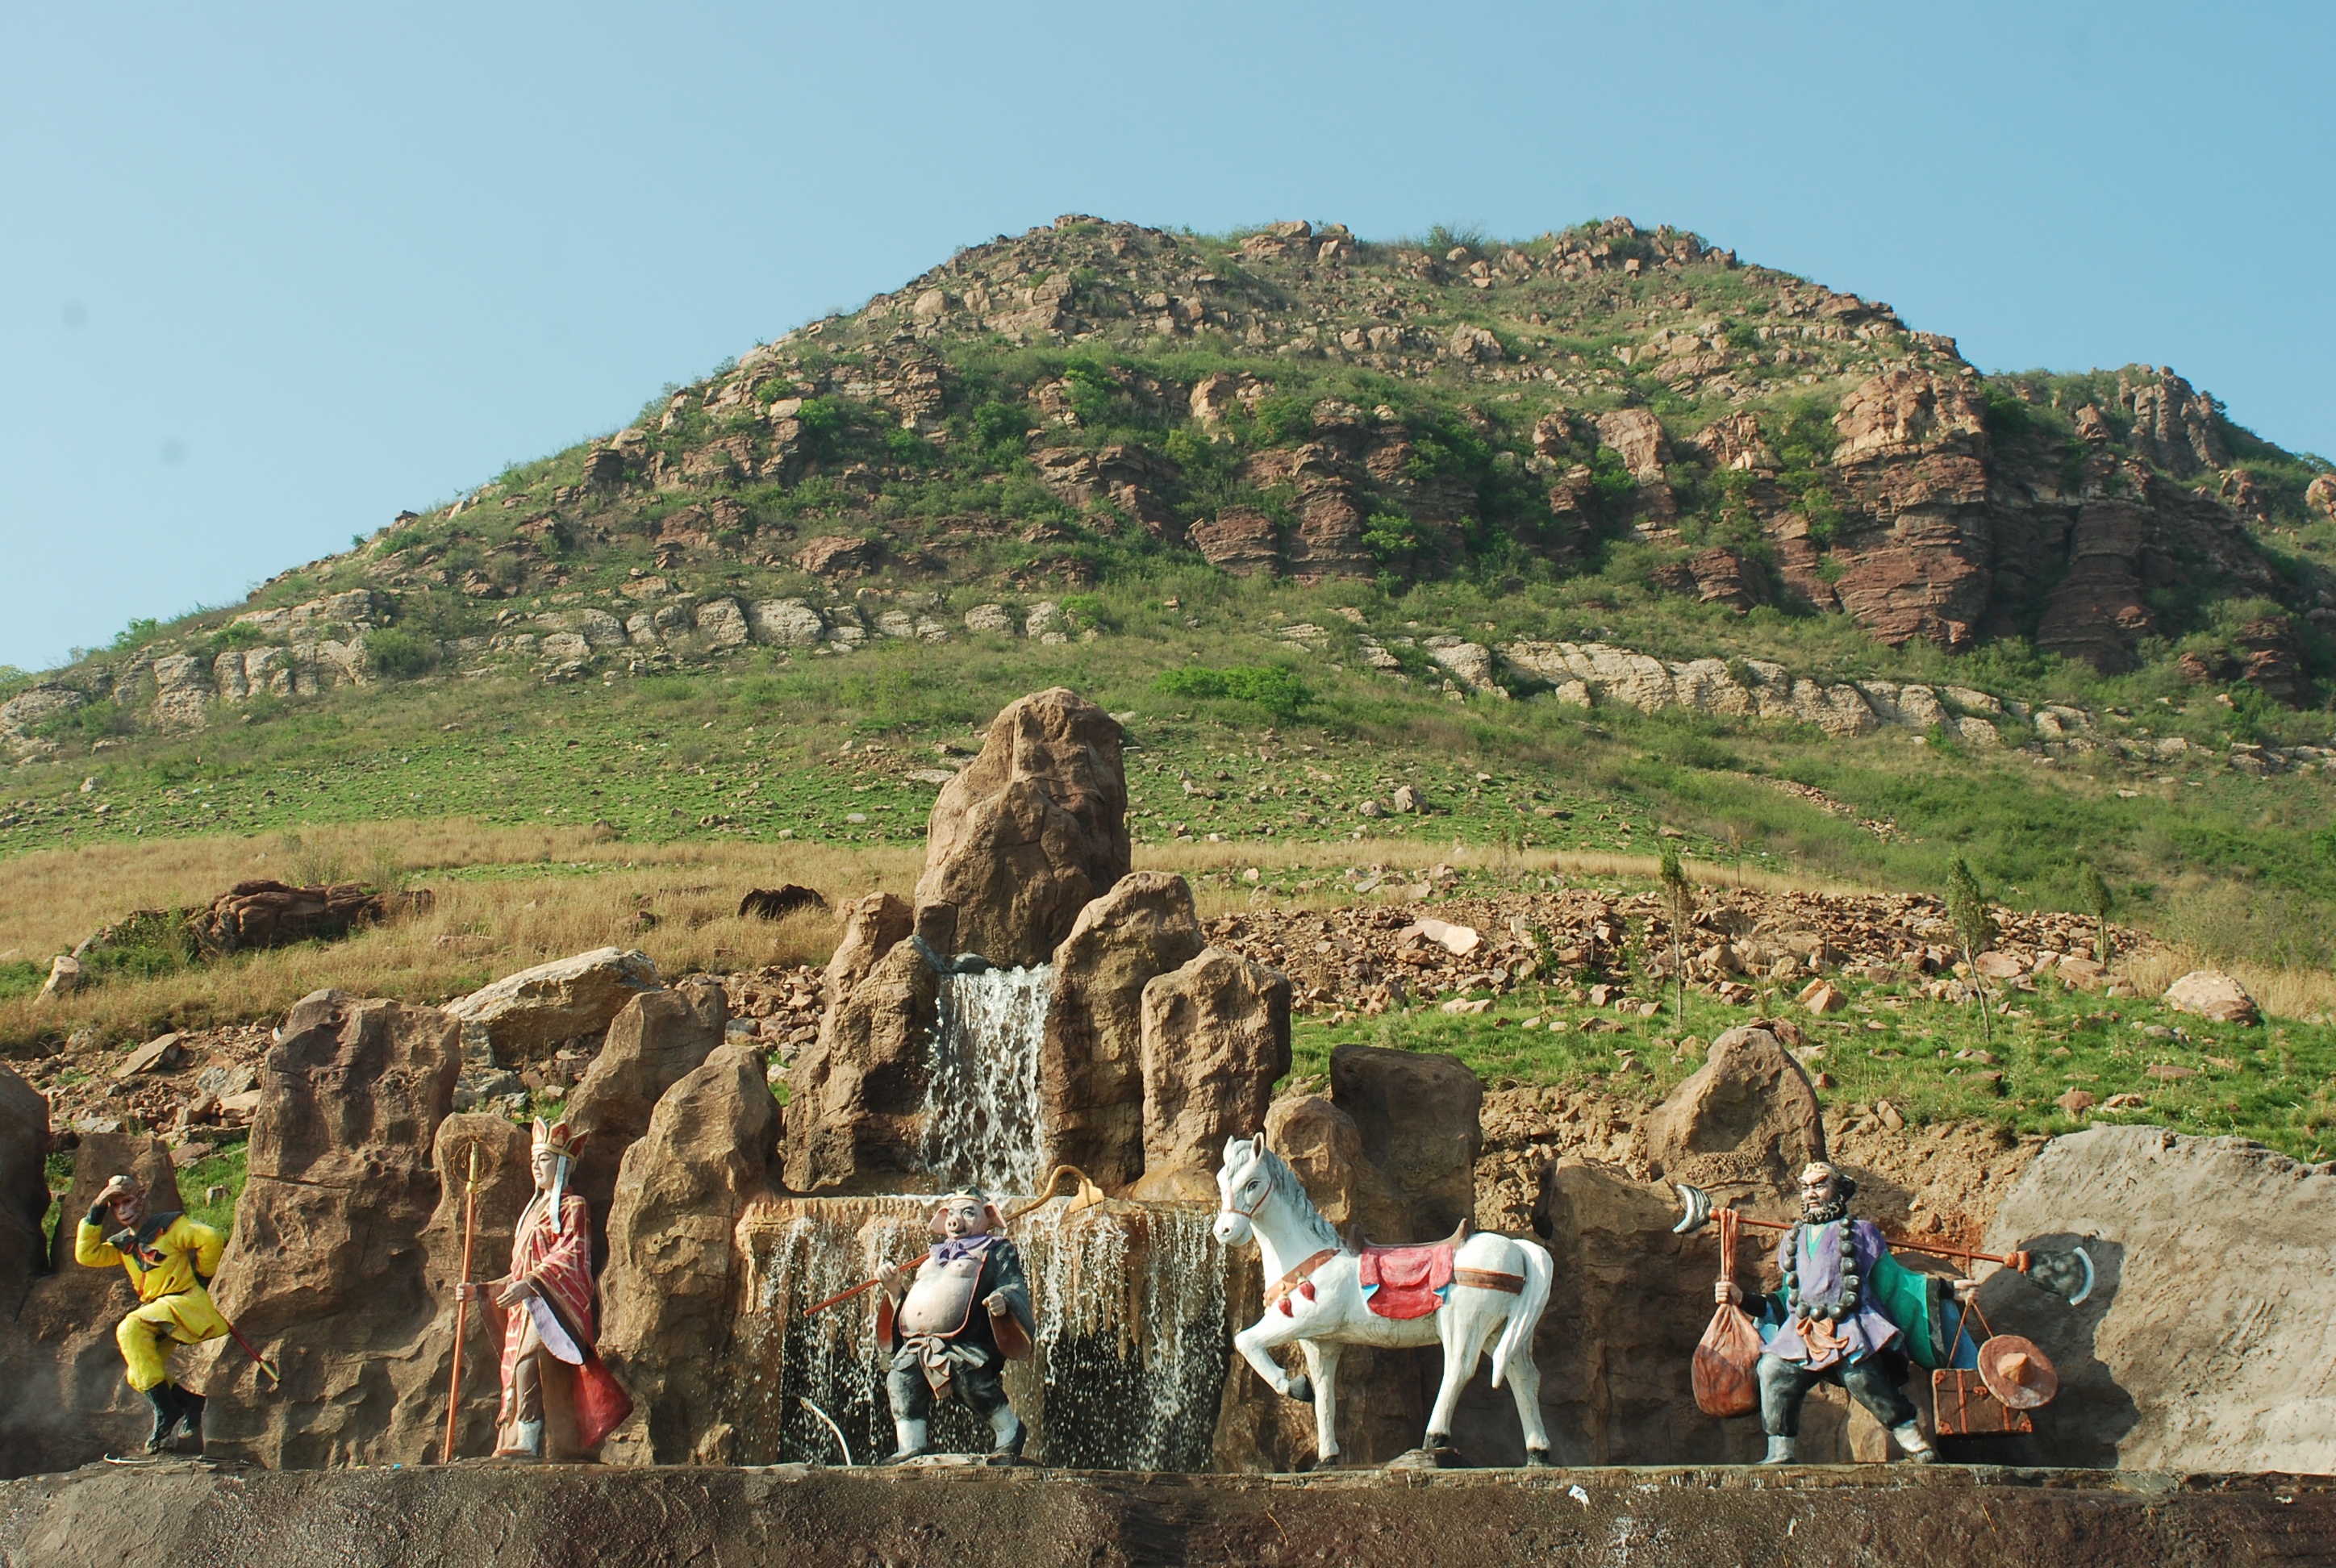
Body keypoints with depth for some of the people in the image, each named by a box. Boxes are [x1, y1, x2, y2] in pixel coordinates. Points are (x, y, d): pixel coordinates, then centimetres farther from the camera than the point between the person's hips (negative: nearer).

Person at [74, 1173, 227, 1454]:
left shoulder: (169, 1225, -4)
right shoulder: (123, 1243, 18)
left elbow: (212, 1239, -17)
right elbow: (86, 1255, 6)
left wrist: (204, 1275, -8)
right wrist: (95, 1212, 4)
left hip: (189, 1302, -9)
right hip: (157, 1311, 9)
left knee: (130, 1330, -29)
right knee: (139, 1376, 0)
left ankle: (166, 1414, -28)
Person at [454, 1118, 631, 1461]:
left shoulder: (573, 1208, 2)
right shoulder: (533, 1211, 27)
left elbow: (571, 1256, -14)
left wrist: (531, 1285, -28)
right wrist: (481, 1290, 19)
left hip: (551, 1309, -8)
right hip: (524, 1310, 9)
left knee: (528, 1367, -26)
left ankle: (526, 1448, -32)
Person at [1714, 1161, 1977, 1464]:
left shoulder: (1860, 1232, 14)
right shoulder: (1793, 1240, 26)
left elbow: (1894, 1279, 13)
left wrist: (1945, 1289, 4)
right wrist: (1742, 1298, 17)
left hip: (1851, 1328, -4)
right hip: (1803, 1334, 4)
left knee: (1861, 1376, -30)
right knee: (1774, 1371, -20)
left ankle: (1914, 1441, -15)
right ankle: (1780, 1454, -13)